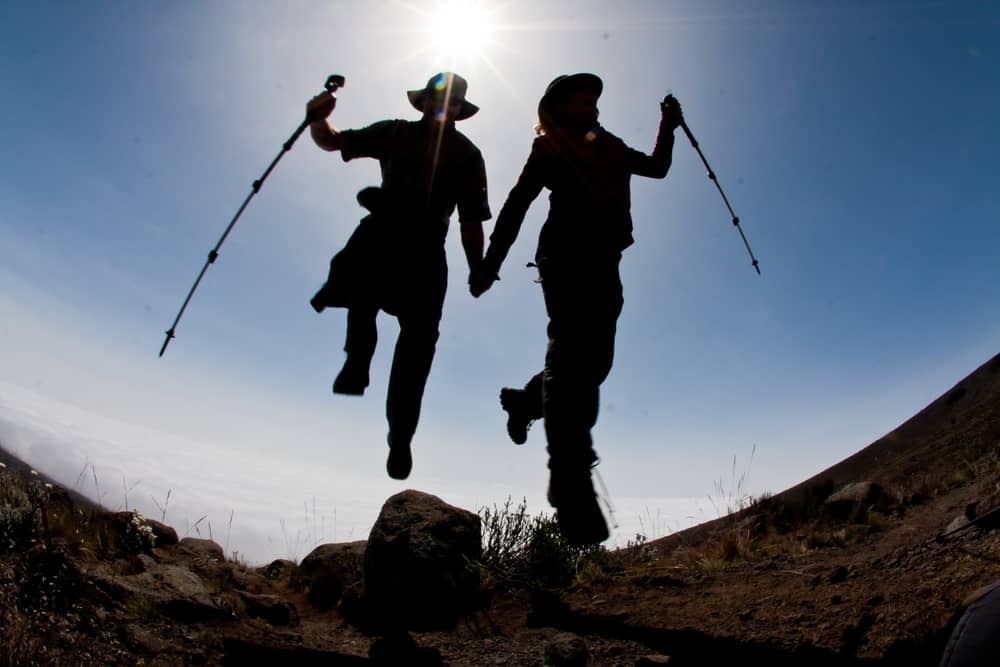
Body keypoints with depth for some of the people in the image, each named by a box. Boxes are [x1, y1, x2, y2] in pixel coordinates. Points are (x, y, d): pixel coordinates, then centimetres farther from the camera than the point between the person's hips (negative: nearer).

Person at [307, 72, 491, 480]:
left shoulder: (466, 154, 11)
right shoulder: (395, 133, 14)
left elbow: (471, 220, 7)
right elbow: (334, 142, 16)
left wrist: (477, 271, -4)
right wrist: (318, 120, -7)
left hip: (425, 249, -1)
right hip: (382, 230, 1)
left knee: (419, 337, -10)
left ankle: (400, 436, 0)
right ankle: (358, 359, -7)